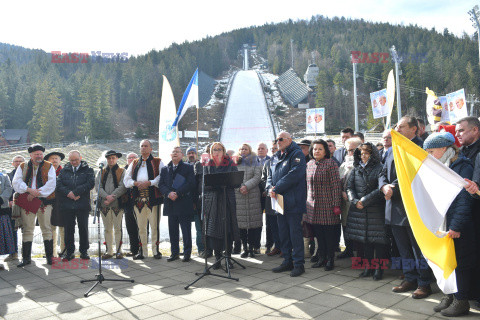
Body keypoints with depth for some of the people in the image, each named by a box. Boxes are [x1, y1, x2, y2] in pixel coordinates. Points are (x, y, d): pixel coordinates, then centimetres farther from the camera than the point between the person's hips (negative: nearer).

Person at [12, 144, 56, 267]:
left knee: (46, 229, 1)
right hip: (27, 202, 2)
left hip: (44, 201, -1)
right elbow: (16, 182, 1)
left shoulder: (49, 167, 6)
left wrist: (36, 193, -14)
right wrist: (29, 190, -15)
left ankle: (49, 256, 9)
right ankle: (26, 258, 13)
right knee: (27, 230, 5)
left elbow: (51, 184, -5)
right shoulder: (22, 167, 12)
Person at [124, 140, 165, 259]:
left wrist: (149, 183, -15)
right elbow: (126, 180, 12)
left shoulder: (157, 162, 8)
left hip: (153, 197, -3)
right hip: (138, 199, 3)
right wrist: (136, 183, -7)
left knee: (154, 225, -2)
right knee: (141, 226, 6)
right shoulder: (134, 163, 20)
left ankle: (156, 250, 8)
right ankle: (142, 251, 15)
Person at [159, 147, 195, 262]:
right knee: (172, 230, 10)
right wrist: (169, 193, -13)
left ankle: (187, 253, 12)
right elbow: (161, 184, 6)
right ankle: (174, 253, 20)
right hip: (170, 204, 4)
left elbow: (191, 183, -9)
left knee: (186, 230, 1)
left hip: (184, 204, -4)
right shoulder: (165, 169, 15)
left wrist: (177, 193, -16)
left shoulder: (188, 167, 3)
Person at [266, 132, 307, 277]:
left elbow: (294, 174, -20)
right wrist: (270, 188, -5)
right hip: (279, 202, 8)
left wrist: (277, 188, -18)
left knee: (295, 233, -3)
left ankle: (299, 264, 7)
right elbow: (270, 176, 17)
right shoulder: (278, 157, 19)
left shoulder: (297, 154, -6)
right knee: (283, 233, 13)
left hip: (293, 202, -8)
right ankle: (287, 261, 24)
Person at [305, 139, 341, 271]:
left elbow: (336, 185, -10)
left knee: (329, 233, 3)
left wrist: (336, 205, -14)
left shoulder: (331, 163, -6)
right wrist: (307, 201, 14)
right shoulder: (309, 164, 11)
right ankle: (322, 258, 24)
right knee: (318, 233, 11)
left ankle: (330, 259, 16)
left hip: (327, 204, -5)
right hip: (313, 205, 5)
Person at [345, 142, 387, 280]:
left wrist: (364, 200, -14)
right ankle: (368, 266, 21)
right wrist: (355, 201, -10)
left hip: (376, 210, -4)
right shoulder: (356, 169, 12)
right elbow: (349, 187, 6)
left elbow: (380, 189, -12)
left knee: (377, 238, -2)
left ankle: (379, 267, 10)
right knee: (364, 238, 9)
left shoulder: (380, 168, -3)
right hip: (359, 210, 4)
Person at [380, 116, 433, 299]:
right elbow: (383, 173, 14)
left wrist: (394, 188, -16)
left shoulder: (420, 147, -11)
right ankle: (410, 279, 29)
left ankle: (424, 284, 17)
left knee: (419, 247, 3)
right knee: (403, 248, 16)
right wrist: (384, 186, -6)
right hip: (395, 207, 8)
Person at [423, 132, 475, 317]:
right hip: (442, 225, 7)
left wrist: (457, 225, -20)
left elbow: (465, 199, -17)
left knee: (460, 262, 3)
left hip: (458, 227, -7)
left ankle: (461, 301, 15)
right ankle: (450, 296, 26)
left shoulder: (463, 167, -11)